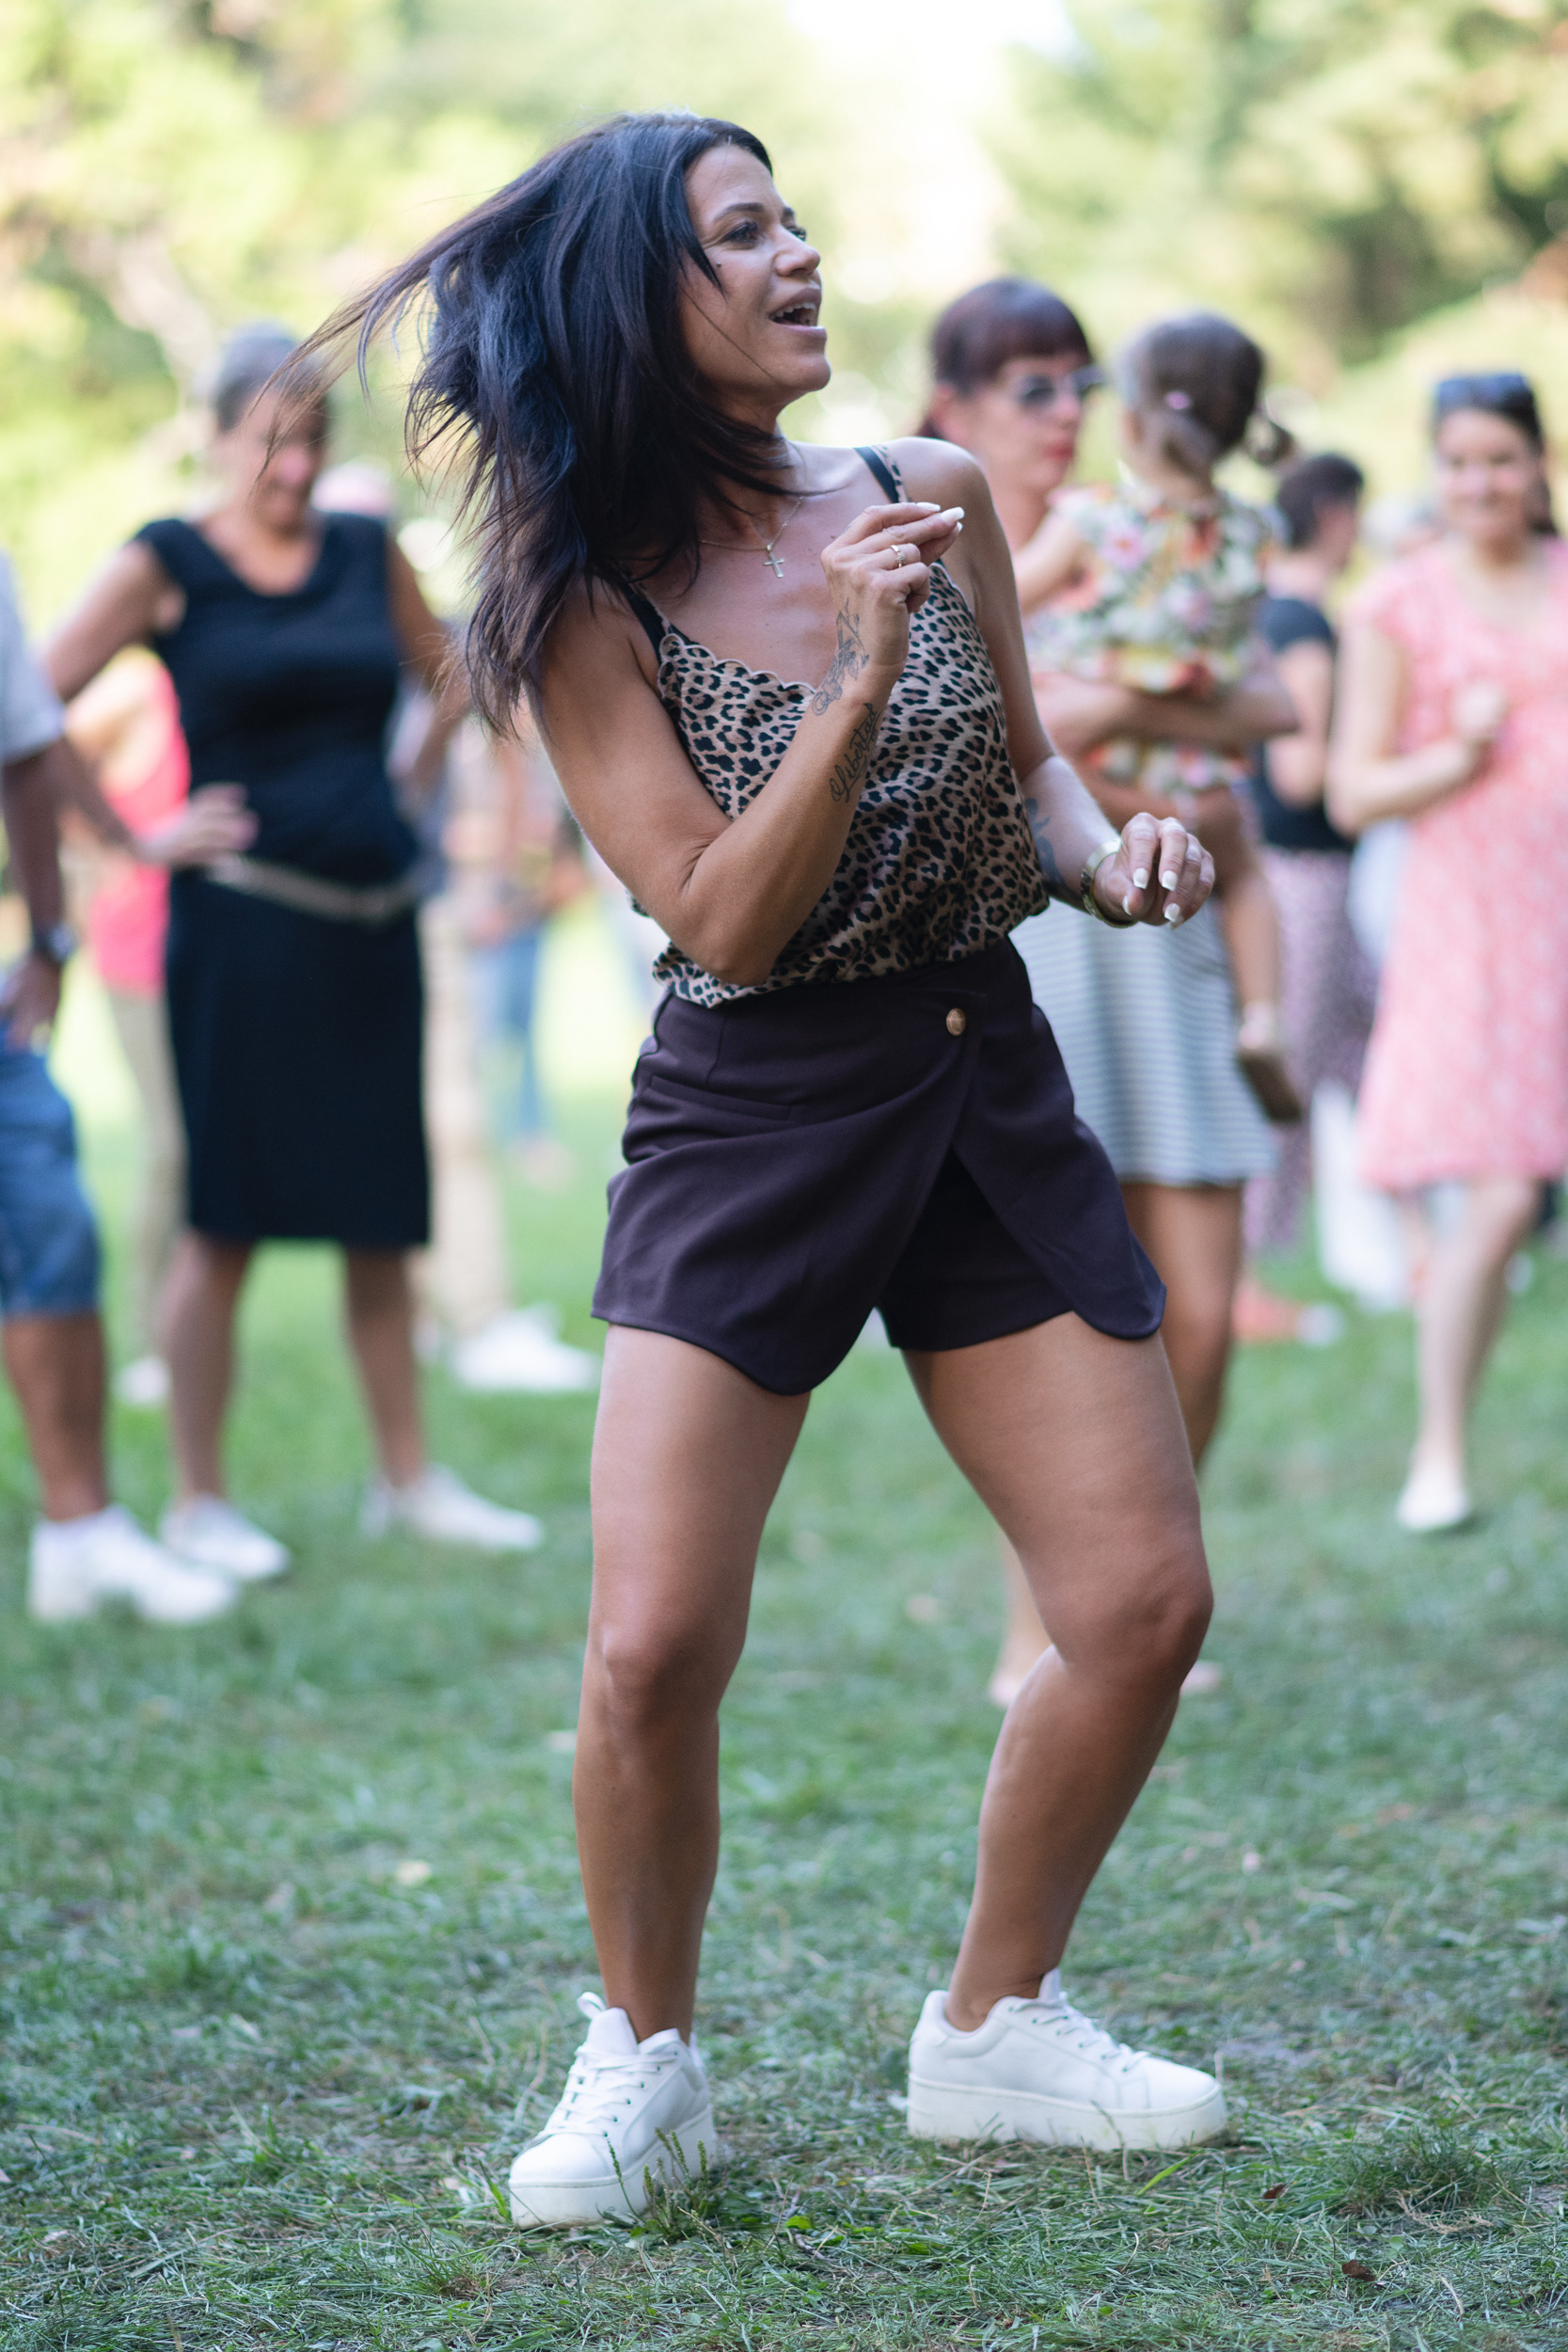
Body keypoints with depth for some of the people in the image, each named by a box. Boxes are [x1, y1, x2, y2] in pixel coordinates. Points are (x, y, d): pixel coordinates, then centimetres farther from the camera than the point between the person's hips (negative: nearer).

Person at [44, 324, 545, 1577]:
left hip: (375, 919, 5)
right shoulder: (165, 567, -3)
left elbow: (452, 677, 24)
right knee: (227, 1215, -1)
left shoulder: (370, 553, 9)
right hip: (243, 921, -4)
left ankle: (410, 1479, 18)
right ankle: (200, 1499, 7)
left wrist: (409, 788, 12)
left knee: (382, 1214, 9)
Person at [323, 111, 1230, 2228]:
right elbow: (724, 921, -15)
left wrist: (1111, 858, -5)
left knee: (1147, 1602, 0)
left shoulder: (931, 502, 2)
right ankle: (643, 2059, 13)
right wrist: (860, 674, -26)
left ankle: (995, 2030, 21)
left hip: (990, 1098, 4)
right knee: (656, 1649, -13)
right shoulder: (591, 610, -8)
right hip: (750, 1127, -4)